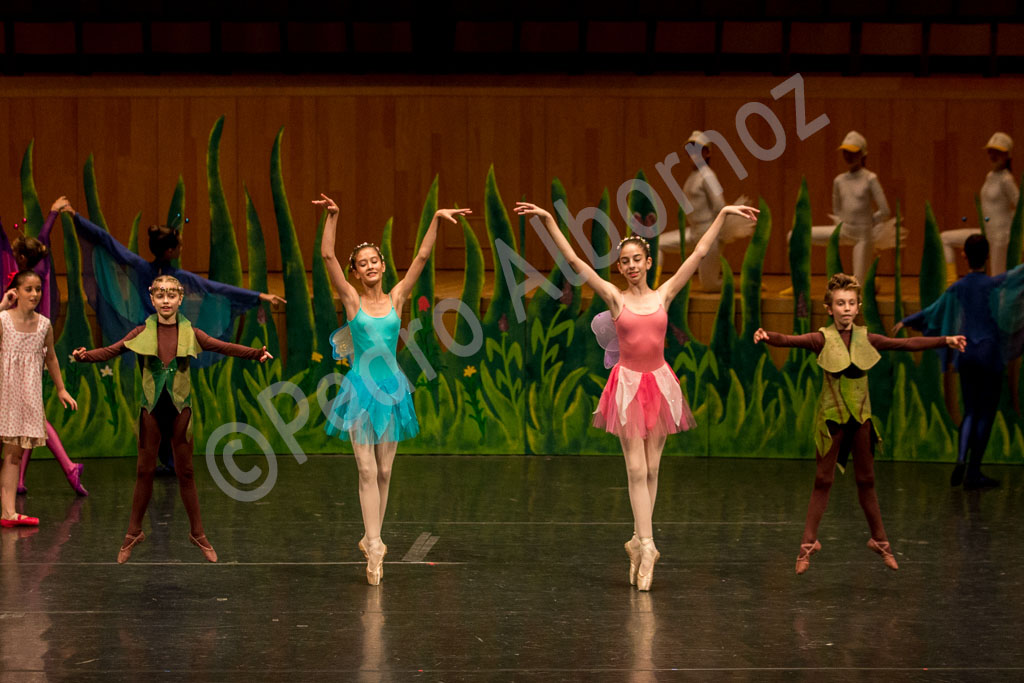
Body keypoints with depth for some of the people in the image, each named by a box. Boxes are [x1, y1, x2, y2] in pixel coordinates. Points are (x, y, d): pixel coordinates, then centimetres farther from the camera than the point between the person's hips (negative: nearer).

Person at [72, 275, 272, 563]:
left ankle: (197, 533, 16)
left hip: (180, 408, 0)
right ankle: (133, 534, 19)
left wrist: (257, 353, -20)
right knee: (144, 471, 6)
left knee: (185, 472, 6)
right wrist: (84, 355, -29)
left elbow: (223, 347, -6)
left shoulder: (190, 334, 1)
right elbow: (111, 351, -9)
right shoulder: (142, 333, 0)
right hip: (152, 408, 0)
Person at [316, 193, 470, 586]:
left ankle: (371, 539, 20)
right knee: (367, 470, -6)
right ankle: (374, 546, -9)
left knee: (384, 471, 8)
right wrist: (332, 217, -16)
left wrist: (436, 219, -2)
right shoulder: (352, 300, 0)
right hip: (361, 387, -3)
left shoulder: (396, 298, 6)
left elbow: (422, 256, 3)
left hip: (391, 387, 3)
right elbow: (327, 256, -8)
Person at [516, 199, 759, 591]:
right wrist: (548, 221, -7)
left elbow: (700, 253, 5)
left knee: (651, 469, 6)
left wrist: (723, 214, 3)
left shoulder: (664, 295, 5)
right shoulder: (614, 298, 0)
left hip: (659, 383, 2)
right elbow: (573, 260, -3)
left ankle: (638, 542, 15)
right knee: (636, 470, -6)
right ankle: (646, 545, -8)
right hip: (628, 383, -2)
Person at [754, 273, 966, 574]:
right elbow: (790, 340, -26)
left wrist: (946, 340, -2)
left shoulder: (865, 339, 2)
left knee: (866, 481, 13)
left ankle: (879, 540, 25)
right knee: (823, 481, 1)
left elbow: (908, 344, 4)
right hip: (832, 416, -3)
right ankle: (808, 544, 9)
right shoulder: (823, 339, -9)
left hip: (860, 416, 3)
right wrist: (766, 336, -47)